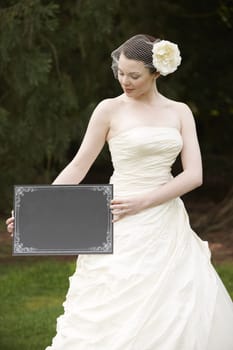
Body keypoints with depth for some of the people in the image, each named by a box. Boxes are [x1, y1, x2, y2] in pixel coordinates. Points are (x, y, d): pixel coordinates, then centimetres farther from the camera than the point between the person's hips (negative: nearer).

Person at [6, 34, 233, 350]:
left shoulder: (180, 112, 6)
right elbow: (79, 166, 0)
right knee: (112, 320, -6)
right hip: (124, 230, -3)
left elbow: (194, 174, -2)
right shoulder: (110, 110, -2)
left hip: (168, 227, 3)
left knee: (182, 316, 0)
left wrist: (143, 201, -12)